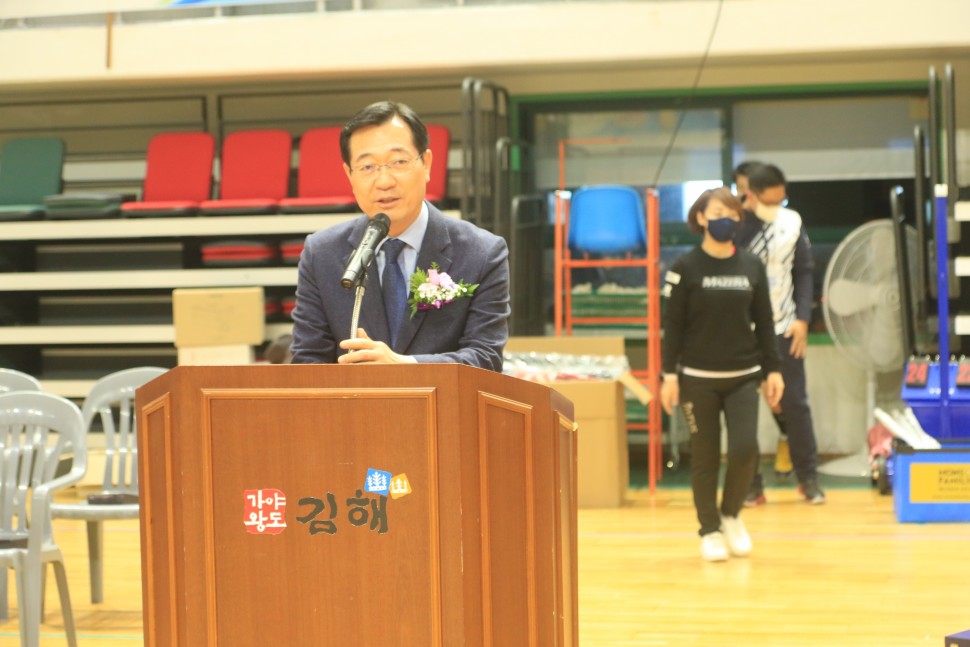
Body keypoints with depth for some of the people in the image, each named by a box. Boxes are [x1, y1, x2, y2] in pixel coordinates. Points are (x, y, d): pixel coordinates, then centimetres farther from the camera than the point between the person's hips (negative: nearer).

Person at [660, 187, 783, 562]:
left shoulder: (752, 267, 6)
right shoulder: (685, 268, -2)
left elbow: (764, 322, 10)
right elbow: (672, 325, -2)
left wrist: (772, 369, 6)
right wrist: (669, 374, -7)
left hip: (743, 376, 2)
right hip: (698, 378, -2)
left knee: (745, 449, -10)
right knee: (705, 457, 2)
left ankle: (731, 514, 15)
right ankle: (710, 530, 15)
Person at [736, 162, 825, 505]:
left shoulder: (792, 222, 0)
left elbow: (804, 271, 7)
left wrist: (802, 318, -2)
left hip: (784, 328, 2)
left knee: (794, 403, 6)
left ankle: (808, 477, 18)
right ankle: (750, 483, 12)